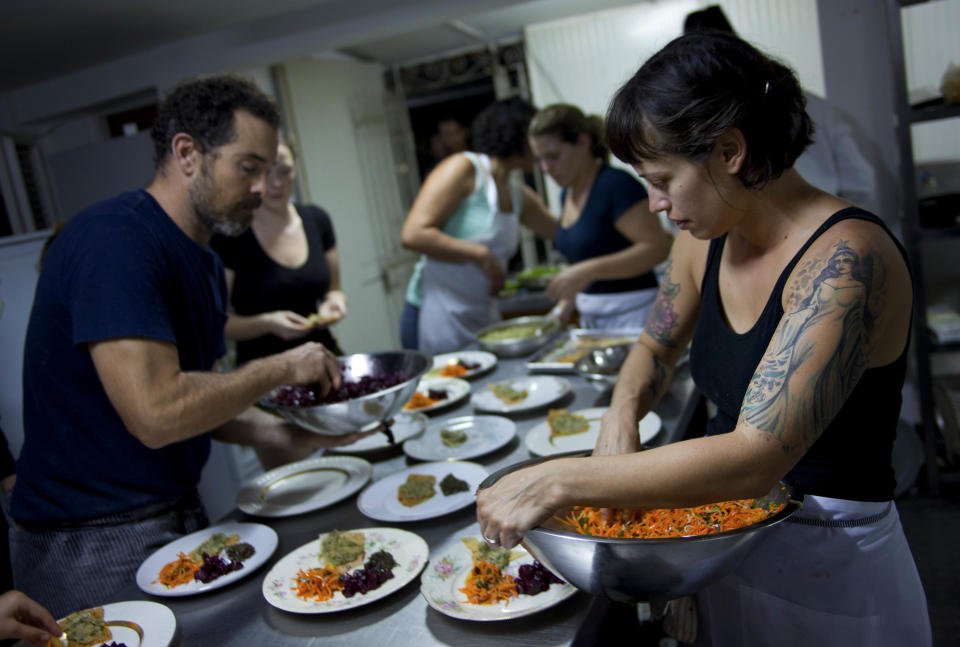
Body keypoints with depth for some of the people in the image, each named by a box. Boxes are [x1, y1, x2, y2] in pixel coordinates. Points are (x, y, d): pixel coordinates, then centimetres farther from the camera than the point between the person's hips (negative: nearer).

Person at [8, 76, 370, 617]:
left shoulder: (205, 262, 8)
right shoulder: (115, 241, -22)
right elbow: (157, 413, -30)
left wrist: (289, 434, -1)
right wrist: (280, 368, -18)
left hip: (180, 512, 9)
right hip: (96, 543, -8)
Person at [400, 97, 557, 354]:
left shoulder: (519, 196, 14)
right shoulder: (463, 168, -9)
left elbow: (561, 231, 31)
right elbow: (413, 234, -19)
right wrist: (480, 254, -18)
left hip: (483, 318, 8)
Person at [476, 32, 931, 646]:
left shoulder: (846, 257, -28)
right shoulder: (706, 240, -5)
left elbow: (755, 458, -36)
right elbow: (656, 348, 10)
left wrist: (557, 481, -35)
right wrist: (622, 416, -11)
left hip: (832, 565, -6)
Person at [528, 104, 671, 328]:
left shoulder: (617, 184, -13)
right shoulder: (568, 194, 11)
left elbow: (658, 247, -19)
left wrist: (589, 271, -26)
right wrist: (564, 307, 8)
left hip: (631, 314, -7)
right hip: (591, 318, 7)